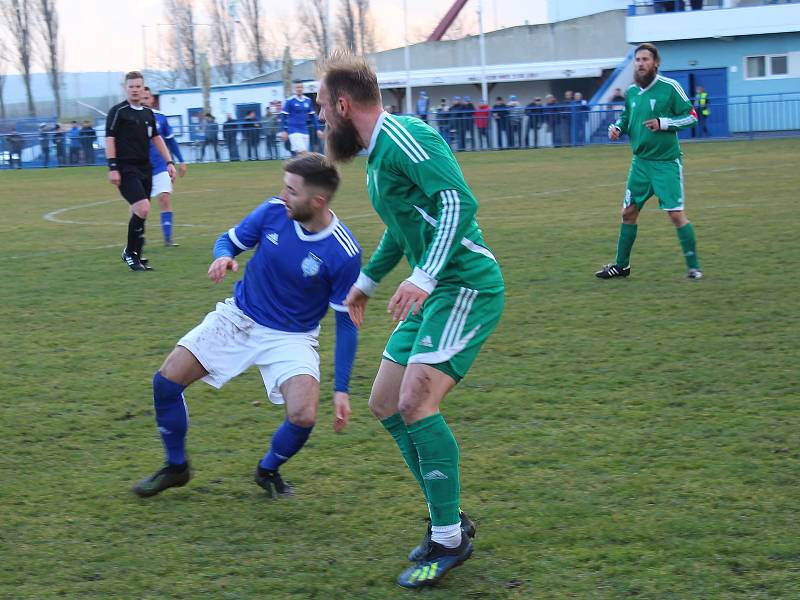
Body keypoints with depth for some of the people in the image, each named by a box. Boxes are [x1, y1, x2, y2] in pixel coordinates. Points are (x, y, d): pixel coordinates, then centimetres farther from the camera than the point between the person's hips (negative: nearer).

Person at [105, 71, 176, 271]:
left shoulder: (148, 113, 14)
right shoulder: (118, 111, -5)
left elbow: (156, 138, 23)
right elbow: (109, 139, -9)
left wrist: (169, 162, 17)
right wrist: (112, 168, -16)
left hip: (145, 168, 7)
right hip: (126, 169, -7)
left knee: (139, 213, 7)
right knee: (142, 208, -18)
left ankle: (135, 255, 17)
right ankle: (130, 253, -3)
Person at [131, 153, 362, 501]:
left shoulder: (343, 253, -22)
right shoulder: (273, 212, -13)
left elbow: (346, 323, -12)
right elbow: (229, 240, 4)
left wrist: (341, 389, -15)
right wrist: (223, 257, -22)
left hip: (291, 337, -3)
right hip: (238, 317, 3)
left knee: (303, 417, -25)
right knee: (166, 381, -6)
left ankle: (269, 469, 10)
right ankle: (176, 467, 18)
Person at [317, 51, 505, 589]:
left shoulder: (403, 137, -15)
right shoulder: (378, 154, 17)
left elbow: (458, 200, -28)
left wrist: (424, 277, -34)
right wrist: (367, 281, 44)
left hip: (466, 285, -11)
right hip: (434, 293, 11)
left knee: (416, 401, -20)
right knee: (386, 406, 11)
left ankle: (450, 539, -8)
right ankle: (449, 518, 20)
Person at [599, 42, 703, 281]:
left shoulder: (669, 87, -11)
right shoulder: (631, 92, 6)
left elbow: (691, 115, -9)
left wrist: (663, 123, -20)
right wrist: (617, 127, 1)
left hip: (666, 162, -6)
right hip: (640, 162, 6)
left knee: (676, 214, -9)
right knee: (628, 212, 10)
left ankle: (694, 267, 3)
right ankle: (621, 265, 24)